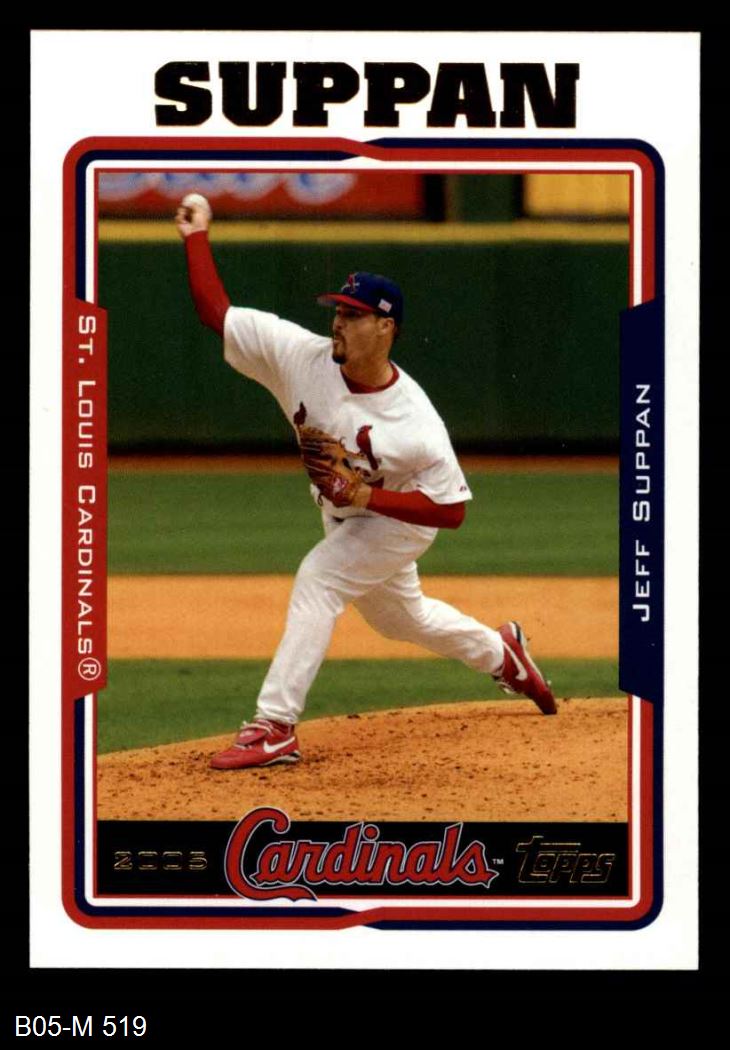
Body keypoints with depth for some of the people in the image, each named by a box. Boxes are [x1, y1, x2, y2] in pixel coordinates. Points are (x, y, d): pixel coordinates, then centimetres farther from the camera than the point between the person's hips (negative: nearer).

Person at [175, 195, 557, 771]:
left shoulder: (414, 422, -36)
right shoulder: (303, 356, -24)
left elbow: (452, 508, -29)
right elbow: (217, 311, -20)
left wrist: (368, 496, -38)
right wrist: (197, 238, -27)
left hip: (400, 520, -7)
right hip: (346, 519, 7)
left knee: (318, 579, -26)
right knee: (400, 616, 25)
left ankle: (275, 727, -24)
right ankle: (500, 652, 53)